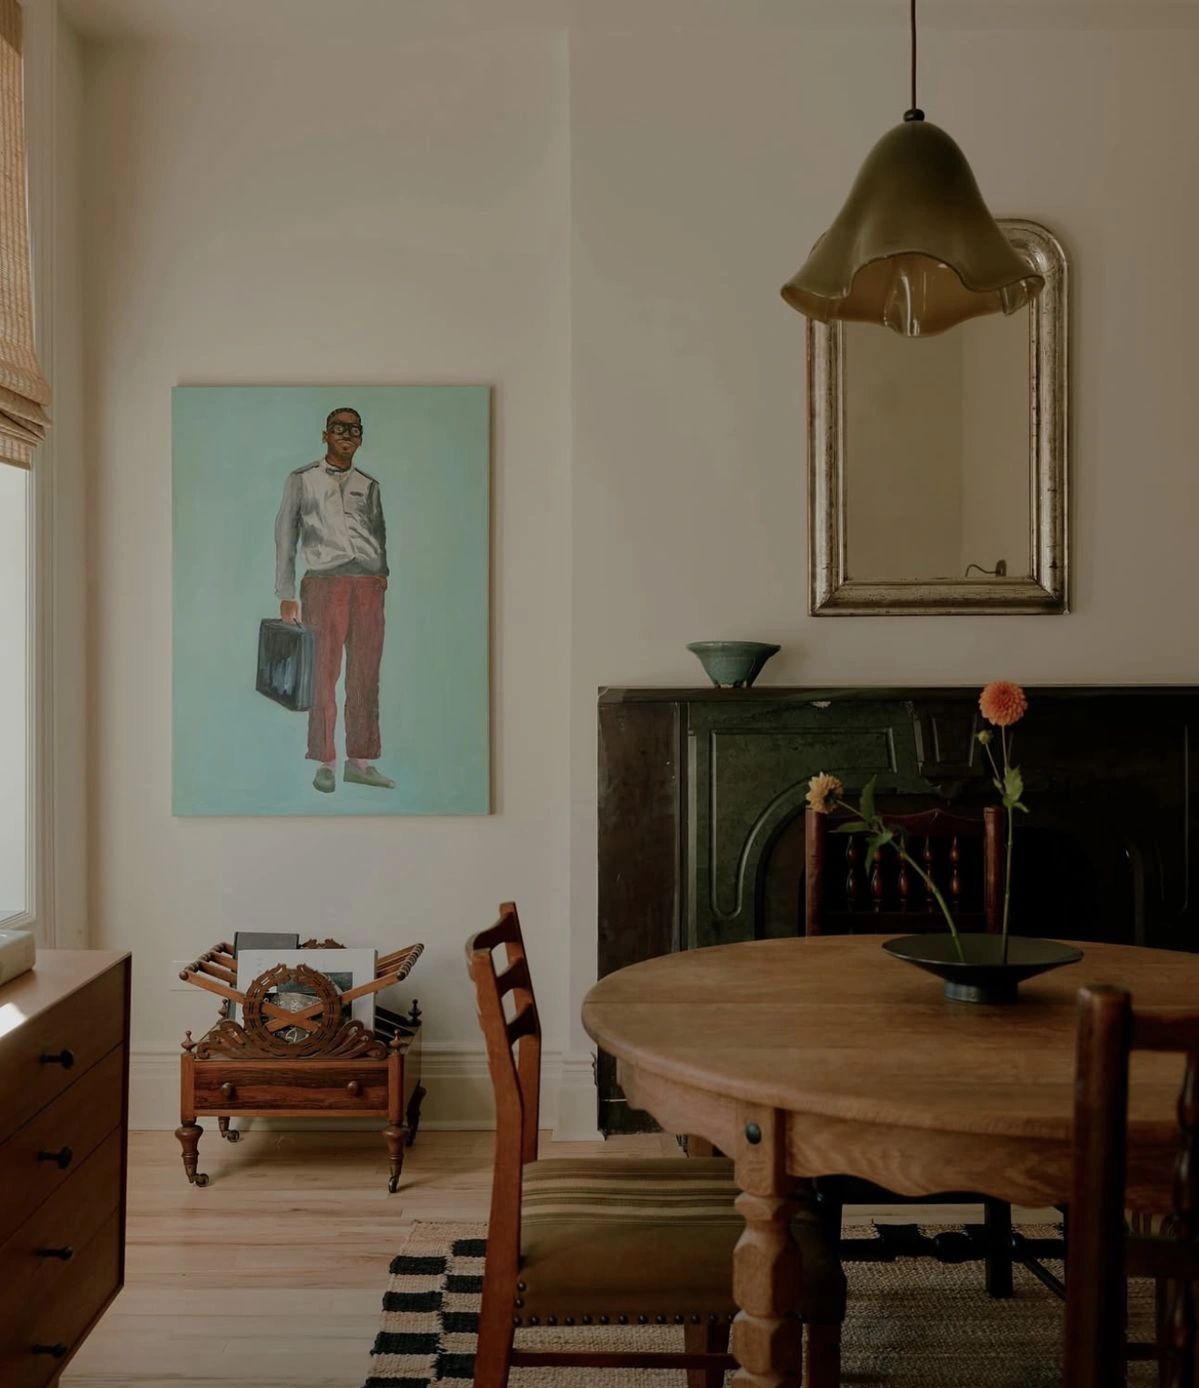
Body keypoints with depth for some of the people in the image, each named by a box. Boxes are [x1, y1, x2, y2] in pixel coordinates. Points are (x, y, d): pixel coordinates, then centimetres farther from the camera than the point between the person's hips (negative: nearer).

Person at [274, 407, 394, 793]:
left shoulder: (368, 485, 19)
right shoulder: (301, 480, 11)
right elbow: (286, 537, 9)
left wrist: (382, 575, 6)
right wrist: (285, 594, 3)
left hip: (368, 583, 3)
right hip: (324, 580, -3)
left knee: (366, 675, 0)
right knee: (324, 672, -6)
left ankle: (360, 761, 5)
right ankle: (324, 762, -2)